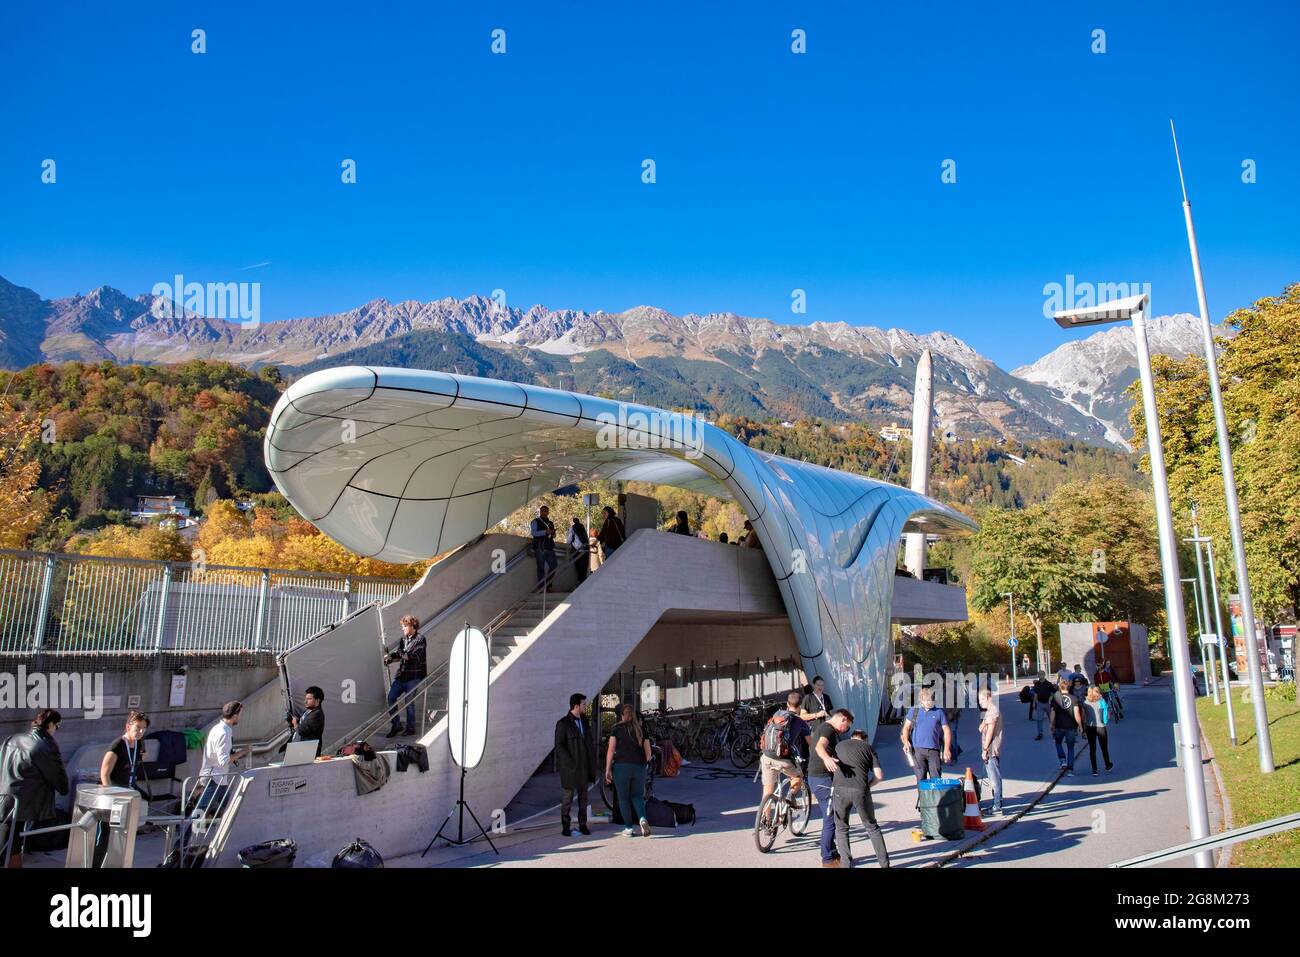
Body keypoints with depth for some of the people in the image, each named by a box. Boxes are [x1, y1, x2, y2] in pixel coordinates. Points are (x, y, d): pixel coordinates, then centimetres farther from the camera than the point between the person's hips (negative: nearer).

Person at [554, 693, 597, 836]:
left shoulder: (584, 721, 10)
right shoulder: (563, 723, -10)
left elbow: (591, 741, 16)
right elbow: (559, 746, -12)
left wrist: (592, 762, 8)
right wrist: (571, 763, -17)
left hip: (584, 767, 6)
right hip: (569, 768, -6)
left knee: (583, 797, 10)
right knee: (567, 798, 2)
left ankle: (582, 825, 19)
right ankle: (565, 827, 12)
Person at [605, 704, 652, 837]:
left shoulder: (617, 729, 0)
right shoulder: (641, 730, 8)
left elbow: (611, 750, -6)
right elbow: (648, 753, 8)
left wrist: (608, 769, -4)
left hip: (621, 766, -2)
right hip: (639, 767, 2)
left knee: (623, 798, 10)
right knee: (637, 796, 15)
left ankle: (629, 829, 11)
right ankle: (642, 819, -10)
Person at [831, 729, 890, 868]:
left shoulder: (839, 745, 22)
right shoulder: (868, 747, 17)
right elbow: (879, 775, 10)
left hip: (840, 790, 0)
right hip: (861, 790, 0)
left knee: (841, 828, 18)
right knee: (872, 827, 19)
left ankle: (846, 863, 11)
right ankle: (884, 863, 22)